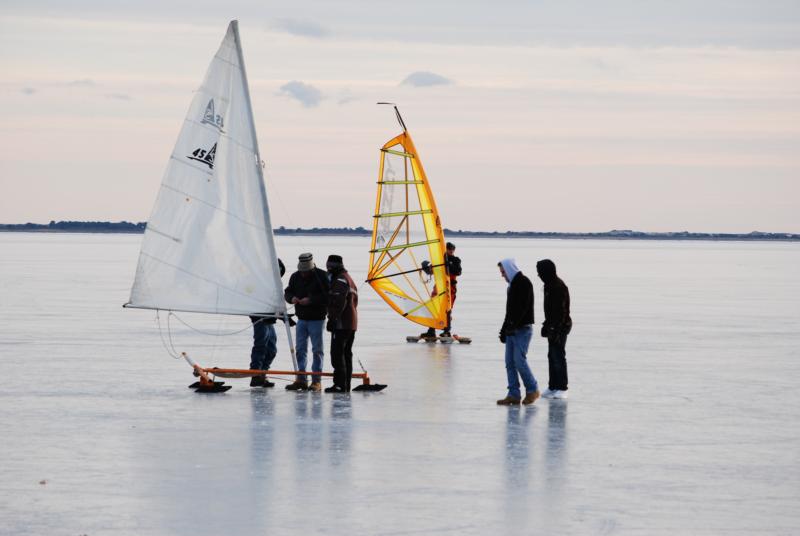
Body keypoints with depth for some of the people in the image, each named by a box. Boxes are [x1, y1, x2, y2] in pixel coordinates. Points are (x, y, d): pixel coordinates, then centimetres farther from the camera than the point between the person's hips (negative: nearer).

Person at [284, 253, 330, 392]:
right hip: (301, 319, 5)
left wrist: (311, 300, -24)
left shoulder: (321, 276, -11)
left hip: (317, 319, -5)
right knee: (300, 349, 4)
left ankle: (316, 381, 2)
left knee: (317, 350, -1)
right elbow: (287, 292, 14)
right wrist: (291, 298, -9)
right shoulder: (295, 277, 5)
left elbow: (327, 296, -15)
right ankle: (301, 379, 9)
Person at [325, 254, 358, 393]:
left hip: (342, 324, -11)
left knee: (337, 353, -12)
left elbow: (338, 302, -21)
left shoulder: (340, 280, -10)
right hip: (352, 323, 11)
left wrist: (332, 319, -22)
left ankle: (340, 384, -18)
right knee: (347, 354, 12)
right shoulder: (349, 279, 23)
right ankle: (346, 384, 13)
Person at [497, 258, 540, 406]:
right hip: (512, 330, 9)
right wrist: (504, 329, 18)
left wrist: (513, 325, -24)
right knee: (510, 362, 4)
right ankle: (514, 395, 6)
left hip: (522, 329, -9)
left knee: (519, 360, -11)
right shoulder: (512, 285, 18)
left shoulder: (524, 283, -11)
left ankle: (532, 390, 2)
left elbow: (523, 307, -20)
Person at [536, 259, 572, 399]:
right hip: (553, 327, 10)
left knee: (558, 357, -8)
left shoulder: (559, 287, -19)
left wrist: (557, 330, -25)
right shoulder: (549, 285, 12)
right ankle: (552, 387, 18)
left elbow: (562, 310, -23)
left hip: (560, 327, -10)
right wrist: (546, 325, 23)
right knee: (552, 356, 12)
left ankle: (561, 389, -4)